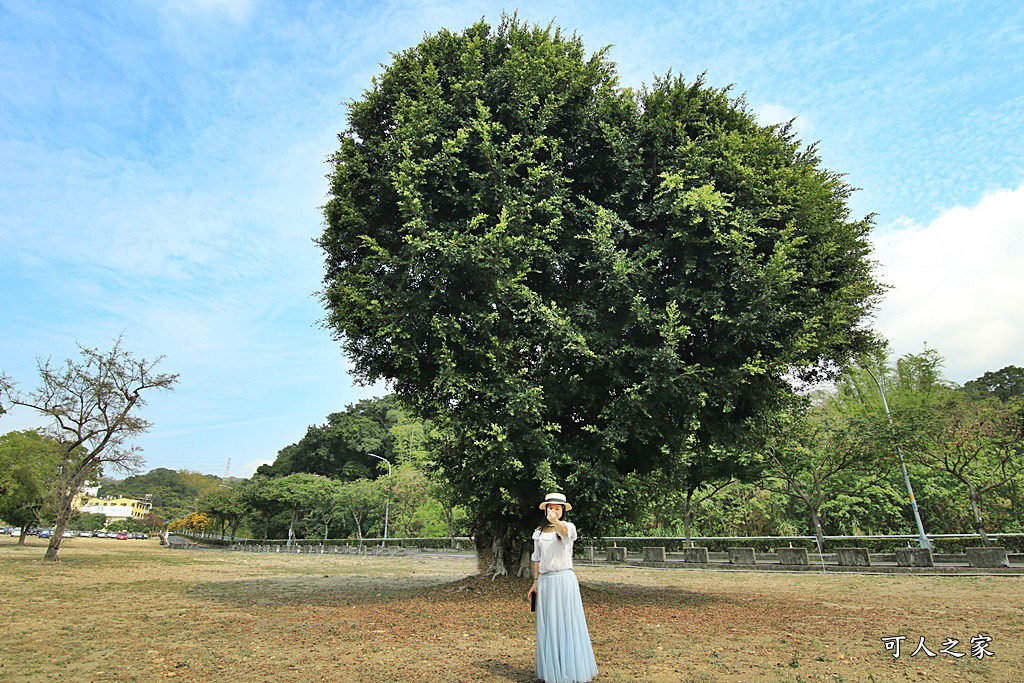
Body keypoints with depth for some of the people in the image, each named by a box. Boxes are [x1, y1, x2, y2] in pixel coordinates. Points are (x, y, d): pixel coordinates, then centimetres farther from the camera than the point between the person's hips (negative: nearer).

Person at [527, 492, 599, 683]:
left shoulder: (569, 527, -6)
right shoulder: (539, 532, 9)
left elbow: (564, 530, -31)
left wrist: (555, 521, -53)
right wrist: (535, 582, 12)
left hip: (564, 579, -4)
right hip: (545, 582, 4)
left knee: (568, 623, -1)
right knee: (548, 626, 9)